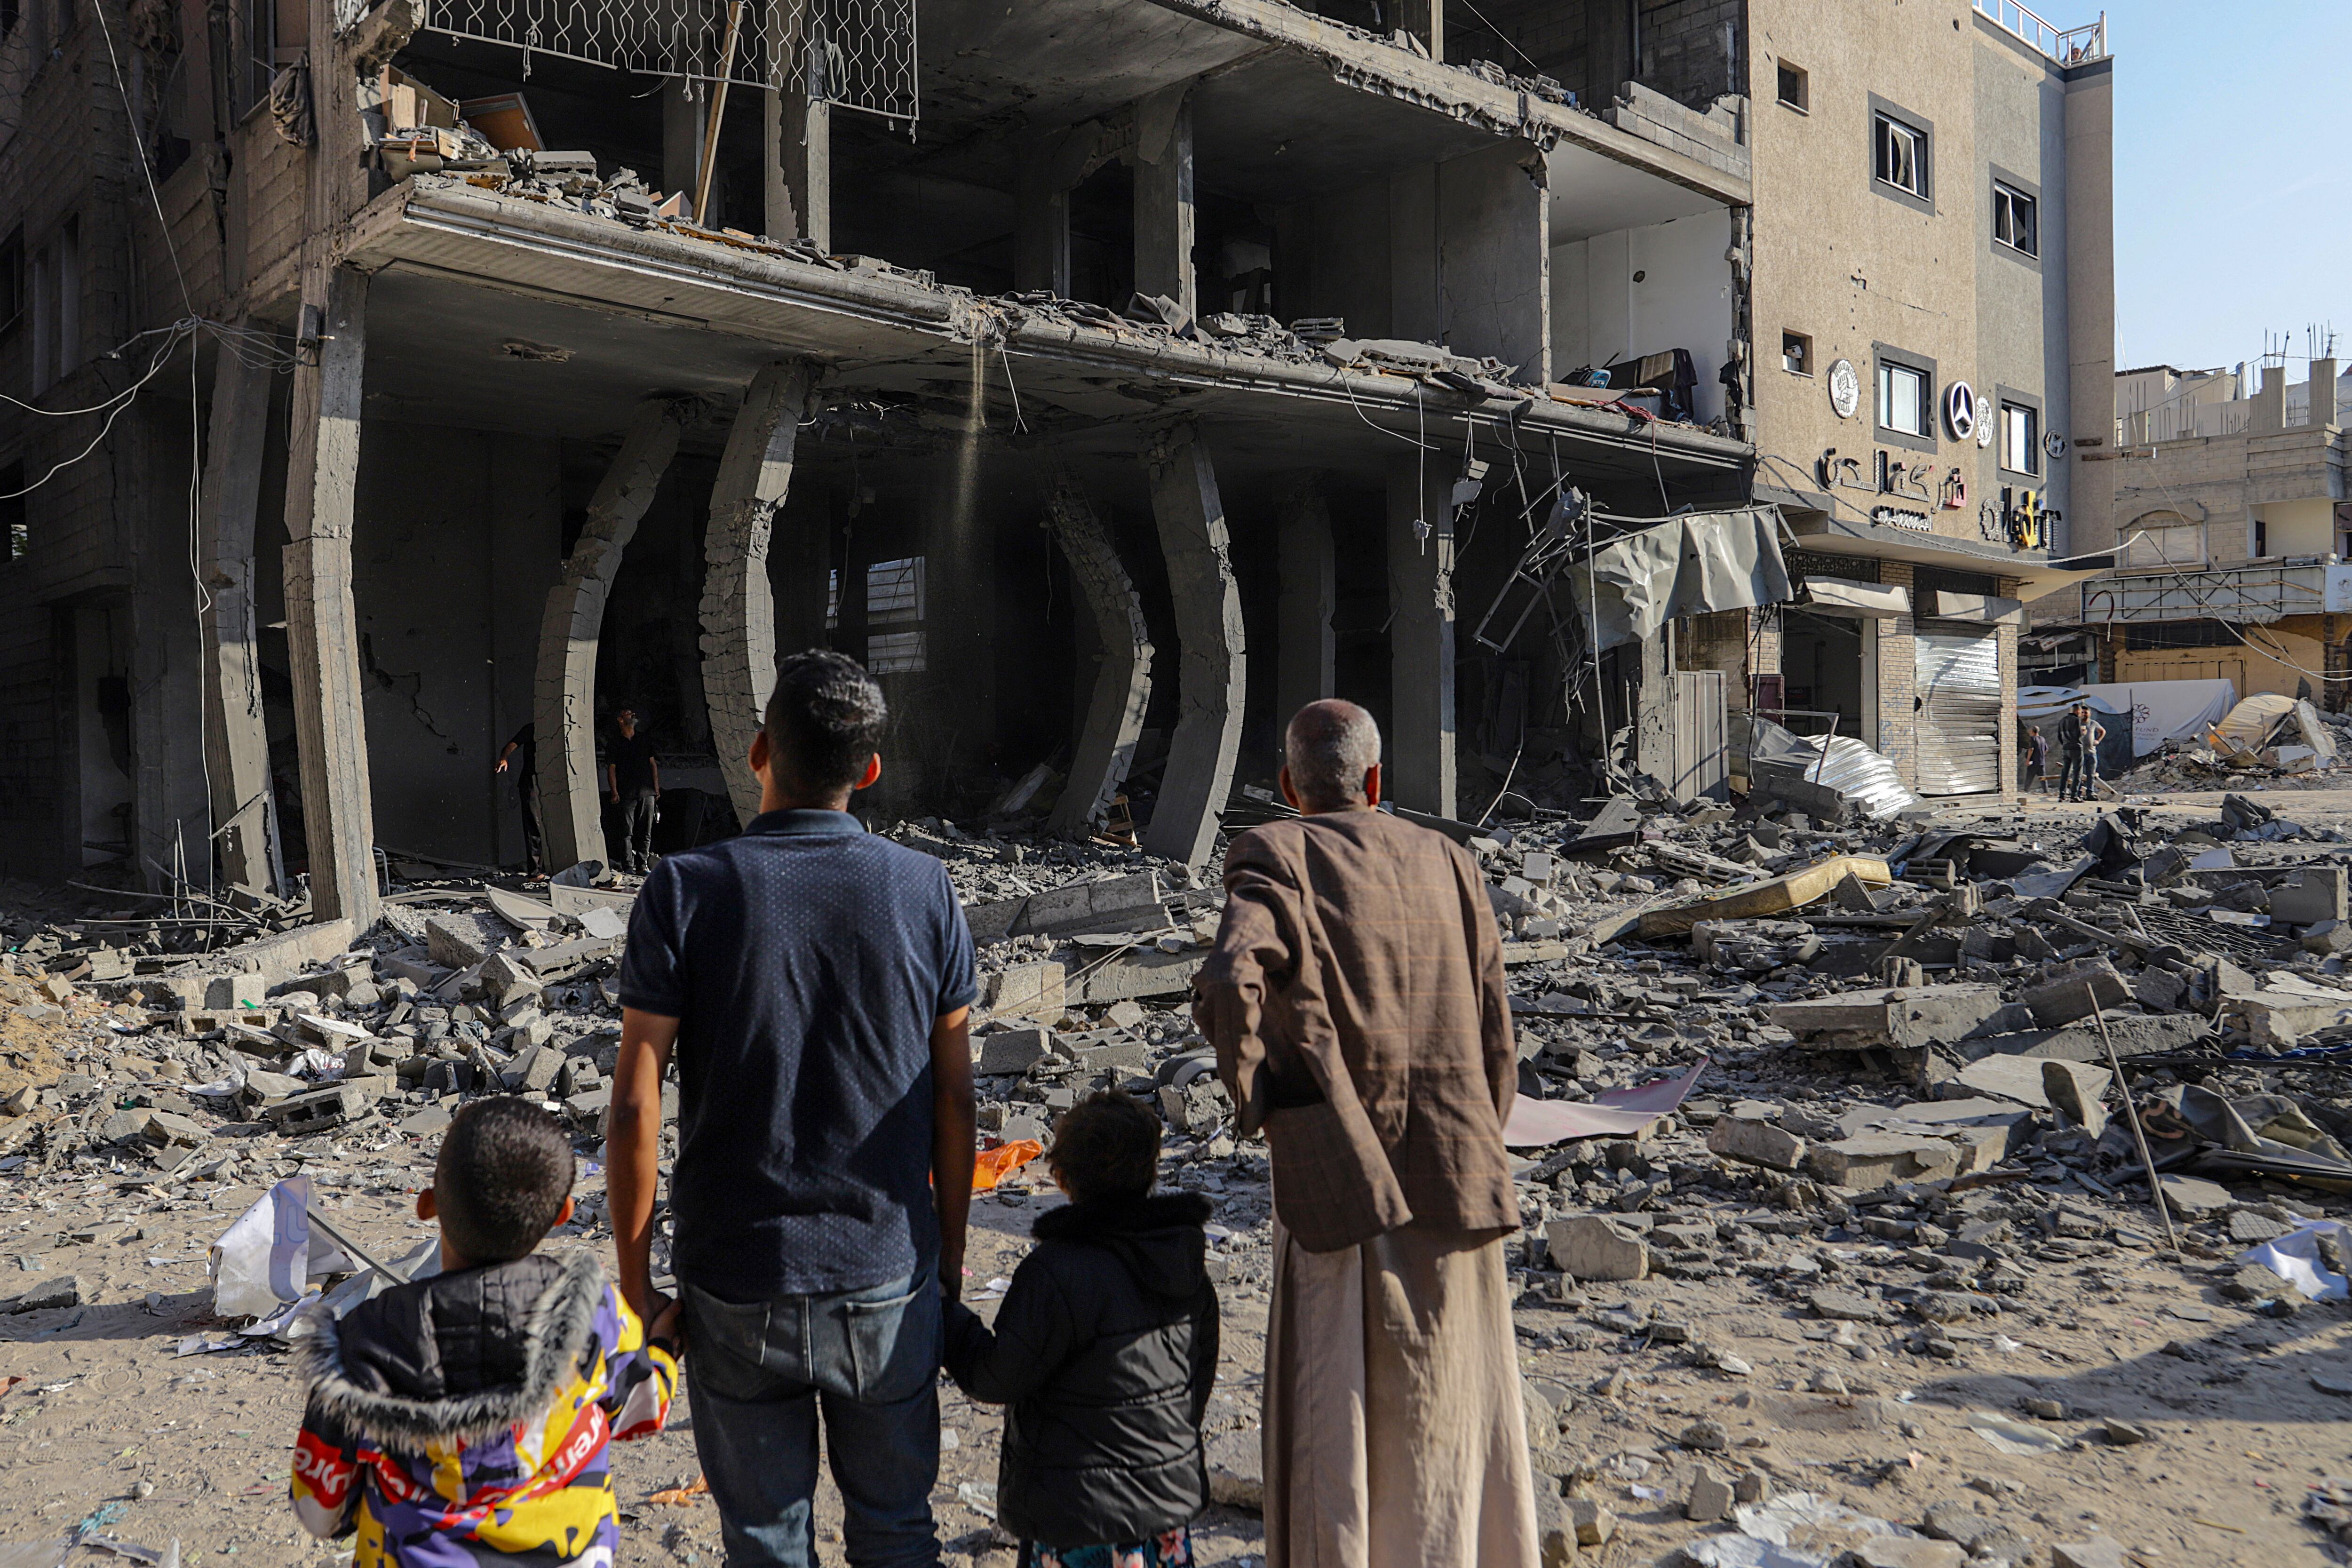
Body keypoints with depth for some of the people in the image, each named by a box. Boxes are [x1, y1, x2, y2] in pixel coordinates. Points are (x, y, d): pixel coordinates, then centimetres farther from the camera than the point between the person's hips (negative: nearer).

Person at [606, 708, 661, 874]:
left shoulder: (645, 741, 18)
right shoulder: (614, 744, 7)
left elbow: (653, 765, 17)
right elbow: (611, 769, 2)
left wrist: (656, 789, 8)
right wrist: (614, 792, -9)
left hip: (647, 793, 3)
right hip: (627, 794, -3)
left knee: (646, 831, 1)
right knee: (627, 832, -5)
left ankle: (642, 865, 6)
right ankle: (628, 867, -5)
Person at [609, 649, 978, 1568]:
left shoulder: (685, 891, -11)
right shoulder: (925, 890, -6)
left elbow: (636, 1107, -11)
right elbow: (953, 1096, -1)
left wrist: (635, 1281, 0)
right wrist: (951, 1250, 11)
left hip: (738, 1284, -1)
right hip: (889, 1274, 1)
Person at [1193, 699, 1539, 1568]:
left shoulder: (1274, 856, -6)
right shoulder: (1447, 861, 7)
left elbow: (1227, 983, -26)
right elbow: (1493, 1042, 8)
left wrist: (1250, 1093, -9)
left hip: (1343, 1190, -4)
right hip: (1455, 1177, 4)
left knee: (1334, 1425, 10)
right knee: (1449, 1416, 19)